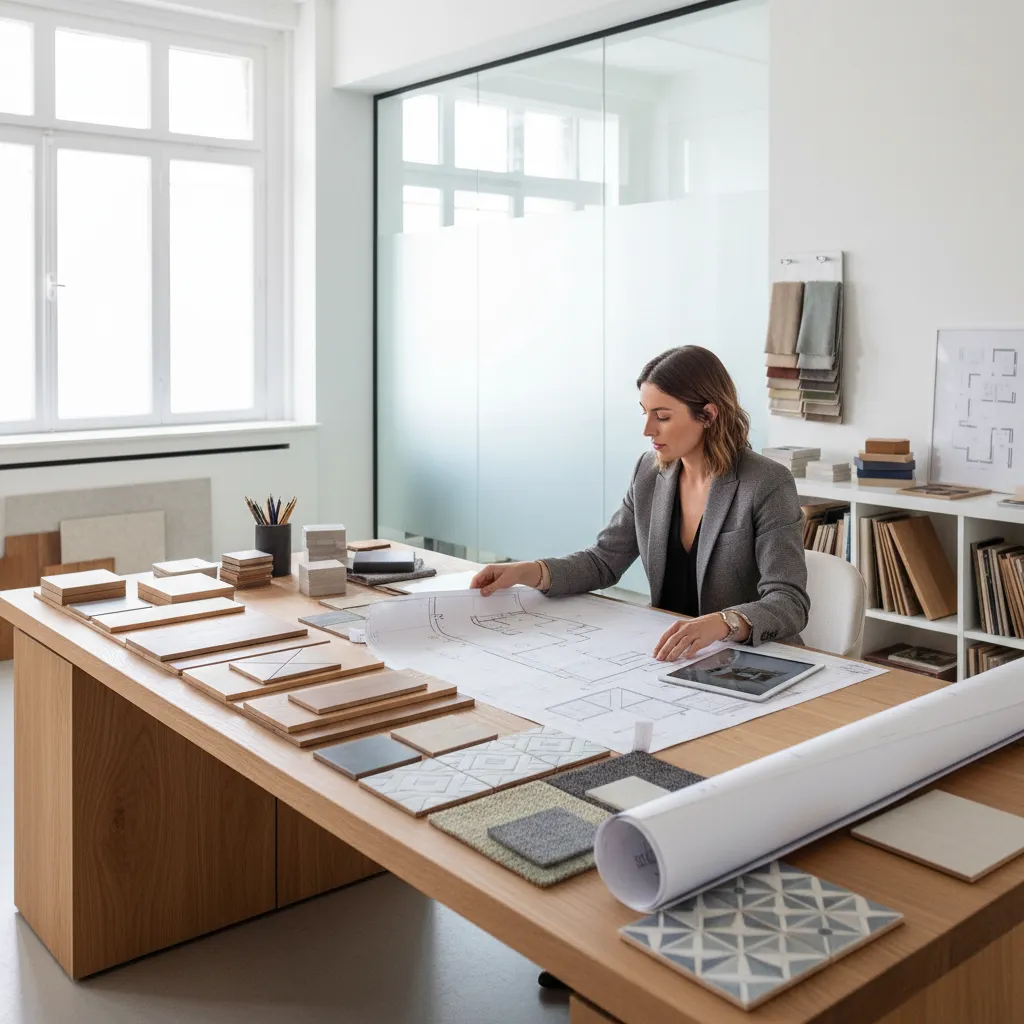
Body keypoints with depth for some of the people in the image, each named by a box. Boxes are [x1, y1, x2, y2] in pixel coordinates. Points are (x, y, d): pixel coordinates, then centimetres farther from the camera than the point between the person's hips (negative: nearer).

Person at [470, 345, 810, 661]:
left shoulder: (768, 485, -15)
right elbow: (604, 561, 7)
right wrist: (527, 572, -9)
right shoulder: (650, 471, 3)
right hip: (667, 656, 6)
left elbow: (789, 603, -21)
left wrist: (722, 622, -40)